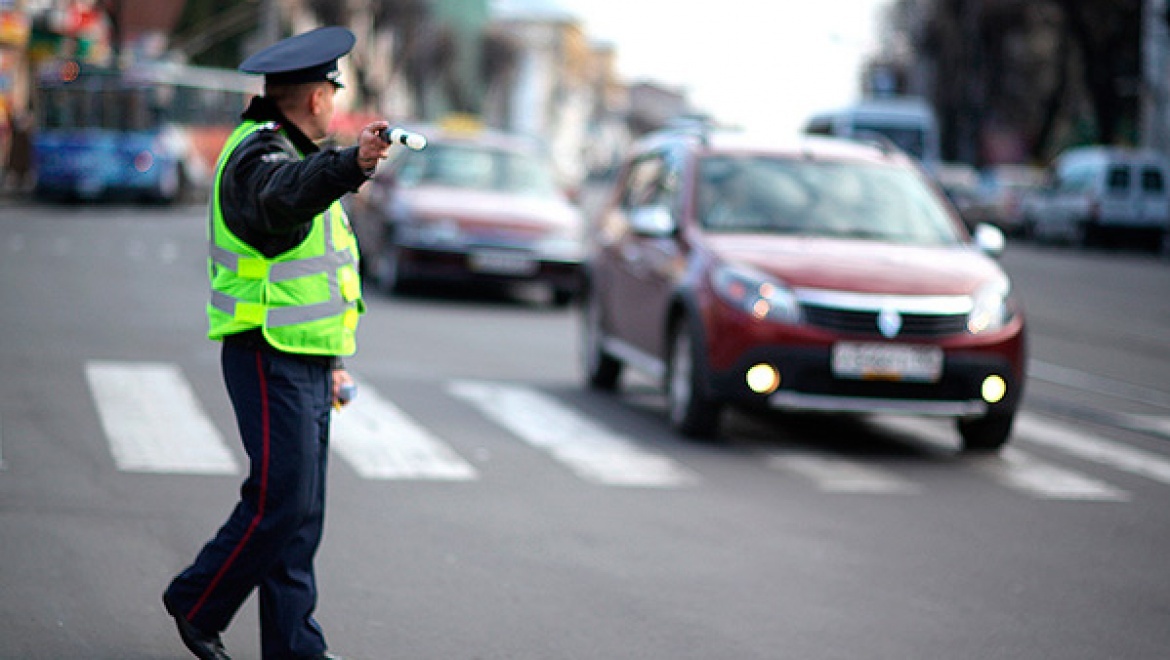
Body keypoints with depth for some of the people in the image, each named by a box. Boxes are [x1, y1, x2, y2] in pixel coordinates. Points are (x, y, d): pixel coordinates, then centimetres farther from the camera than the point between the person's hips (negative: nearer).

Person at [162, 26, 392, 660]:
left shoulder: (294, 154, 20)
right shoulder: (257, 156, -13)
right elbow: (284, 196, -39)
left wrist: (332, 359, 25)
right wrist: (351, 165, -58)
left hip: (304, 362, 10)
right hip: (270, 361, -10)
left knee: (302, 513, 9)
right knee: (280, 501, -10)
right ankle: (196, 603, 7)